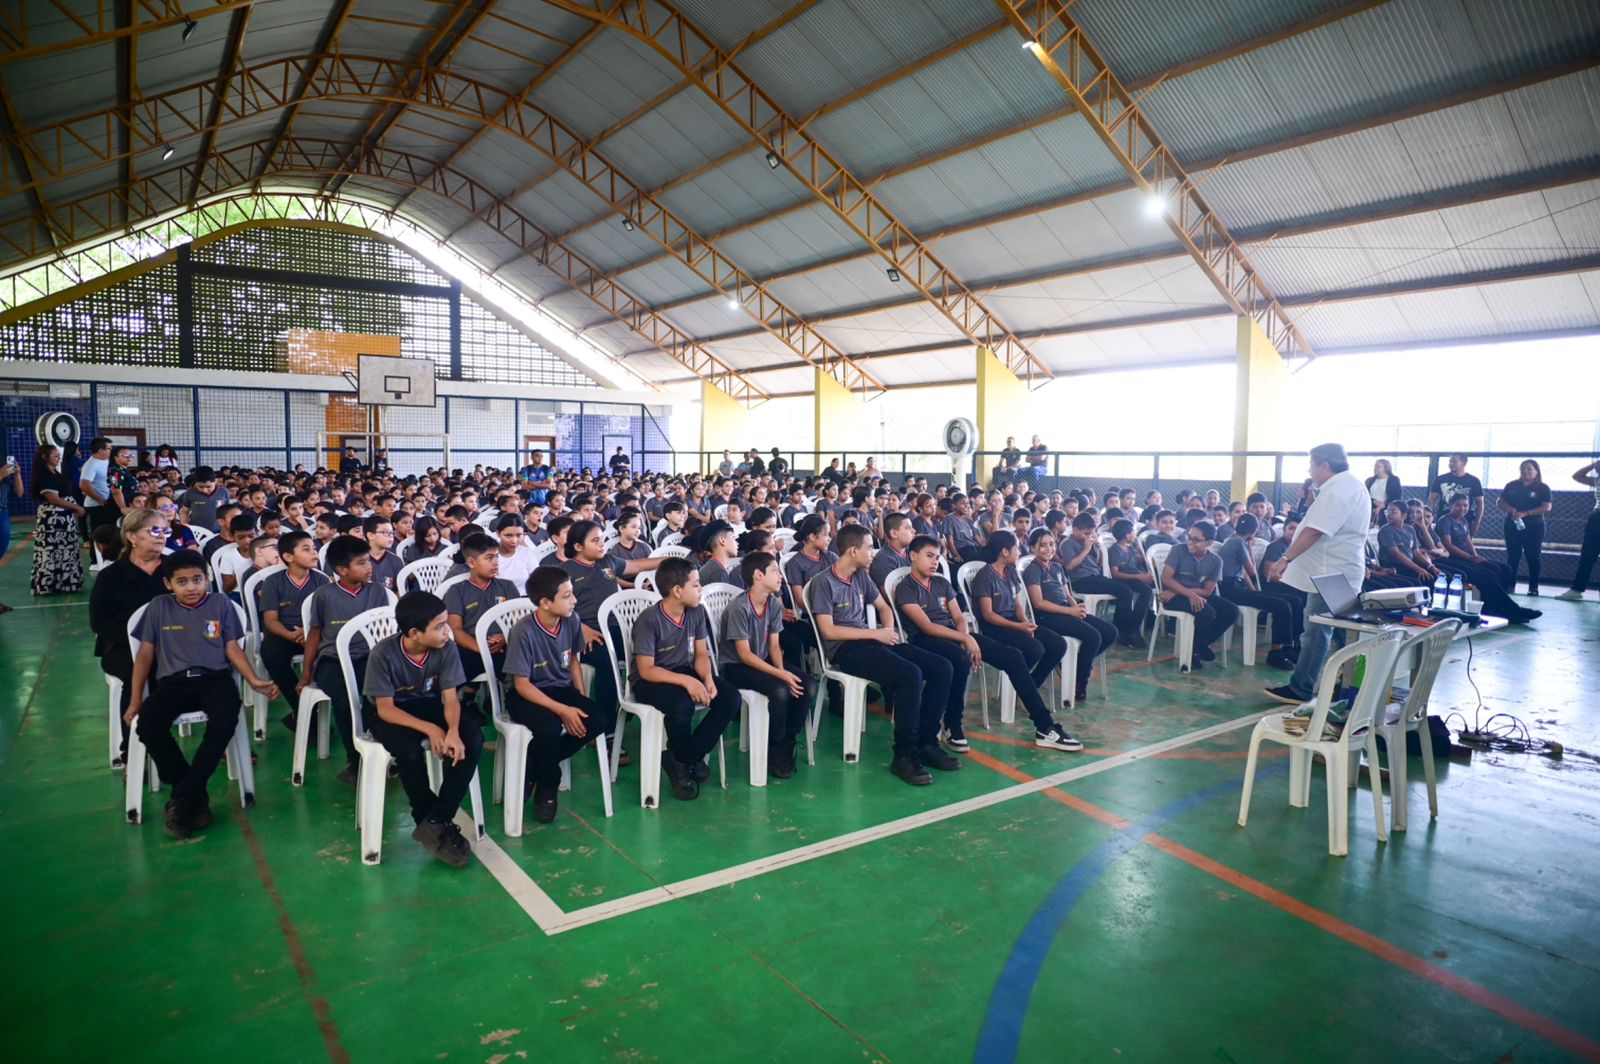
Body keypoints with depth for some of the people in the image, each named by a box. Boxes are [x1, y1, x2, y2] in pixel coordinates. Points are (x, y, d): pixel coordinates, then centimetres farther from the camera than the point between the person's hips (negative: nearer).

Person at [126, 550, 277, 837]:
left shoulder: (221, 603, 10)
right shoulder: (159, 607, 12)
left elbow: (232, 648, 9)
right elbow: (145, 654, 12)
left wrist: (254, 680, -4)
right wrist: (135, 700, 6)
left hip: (215, 678, -1)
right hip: (173, 681, 1)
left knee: (226, 719, -33)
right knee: (147, 725, -29)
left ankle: (184, 798, -18)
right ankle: (196, 797, -13)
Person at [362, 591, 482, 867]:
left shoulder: (446, 648, -16)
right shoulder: (384, 654, -25)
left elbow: (450, 698, -15)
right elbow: (385, 709, -21)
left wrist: (453, 731, -36)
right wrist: (429, 729, -33)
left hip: (429, 706, 3)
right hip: (390, 715, -3)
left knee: (473, 737, -25)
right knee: (409, 749, -36)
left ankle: (435, 824, -19)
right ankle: (432, 822, -13)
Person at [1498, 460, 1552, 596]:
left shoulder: (1543, 488, -2)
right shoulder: (1512, 485, 8)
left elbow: (1546, 507, -12)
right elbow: (1500, 502, 10)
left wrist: (1525, 513, -22)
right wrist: (1509, 509, -12)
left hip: (1534, 526, -3)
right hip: (1512, 525, 3)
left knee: (1533, 557, 1)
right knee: (1512, 556, 5)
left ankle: (1533, 587, 7)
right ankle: (1510, 585, 10)